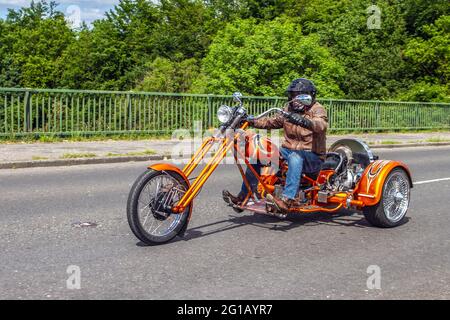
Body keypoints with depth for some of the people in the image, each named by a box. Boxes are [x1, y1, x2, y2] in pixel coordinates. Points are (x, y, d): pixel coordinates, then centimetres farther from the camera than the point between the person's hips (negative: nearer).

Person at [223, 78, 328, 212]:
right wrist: (251, 121, -3)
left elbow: (321, 125, -30)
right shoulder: (289, 109, 14)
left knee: (295, 157, -41)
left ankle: (287, 201, -50)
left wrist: (304, 121, -50)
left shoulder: (317, 109, -8)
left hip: (312, 156, -7)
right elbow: (272, 122, 13)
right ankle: (243, 196, -2)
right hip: (288, 150, 7)